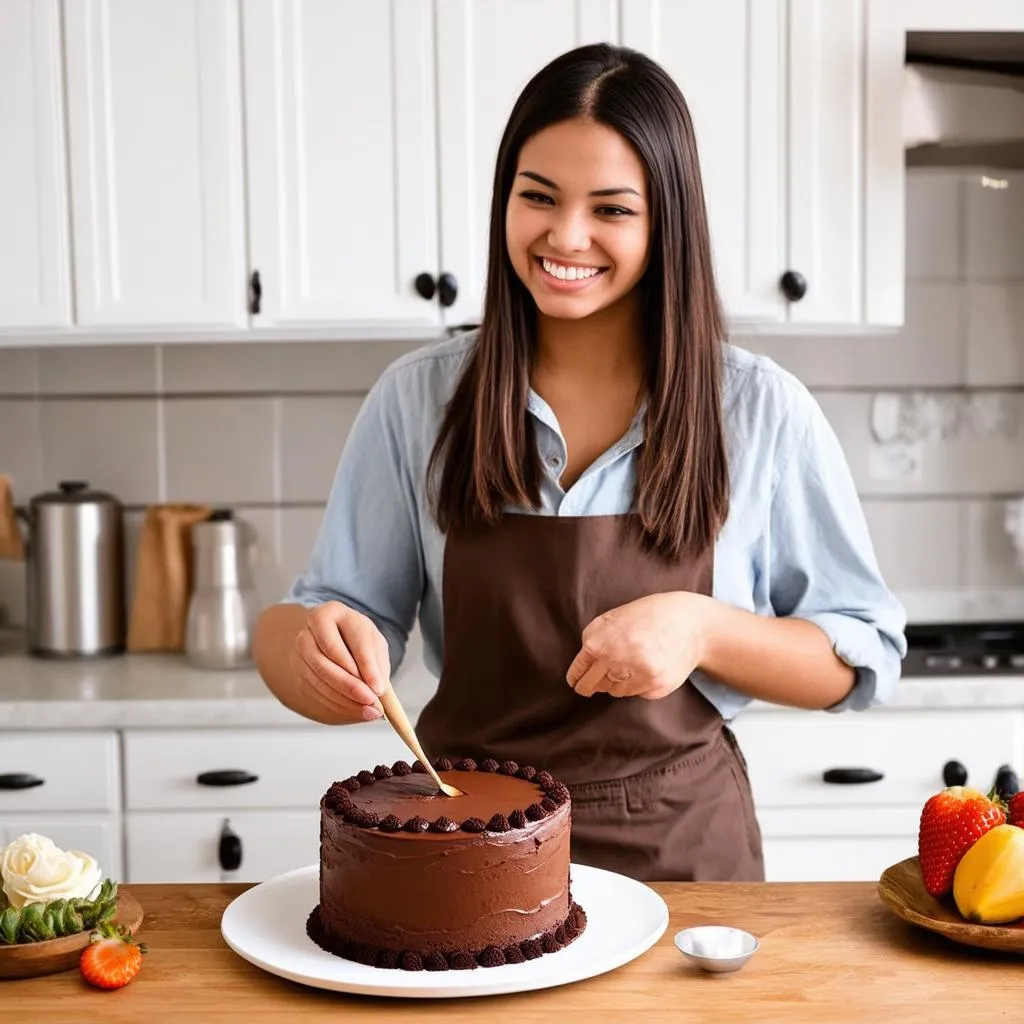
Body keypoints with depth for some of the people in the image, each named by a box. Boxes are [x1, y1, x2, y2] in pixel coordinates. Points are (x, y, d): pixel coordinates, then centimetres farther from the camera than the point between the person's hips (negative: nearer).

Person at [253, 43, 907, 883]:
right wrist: (309, 640, -25)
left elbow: (865, 657, -2)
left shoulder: (761, 410, -6)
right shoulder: (417, 400, -2)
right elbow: (346, 609, -1)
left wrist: (700, 629, -19)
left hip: (681, 848, -1)